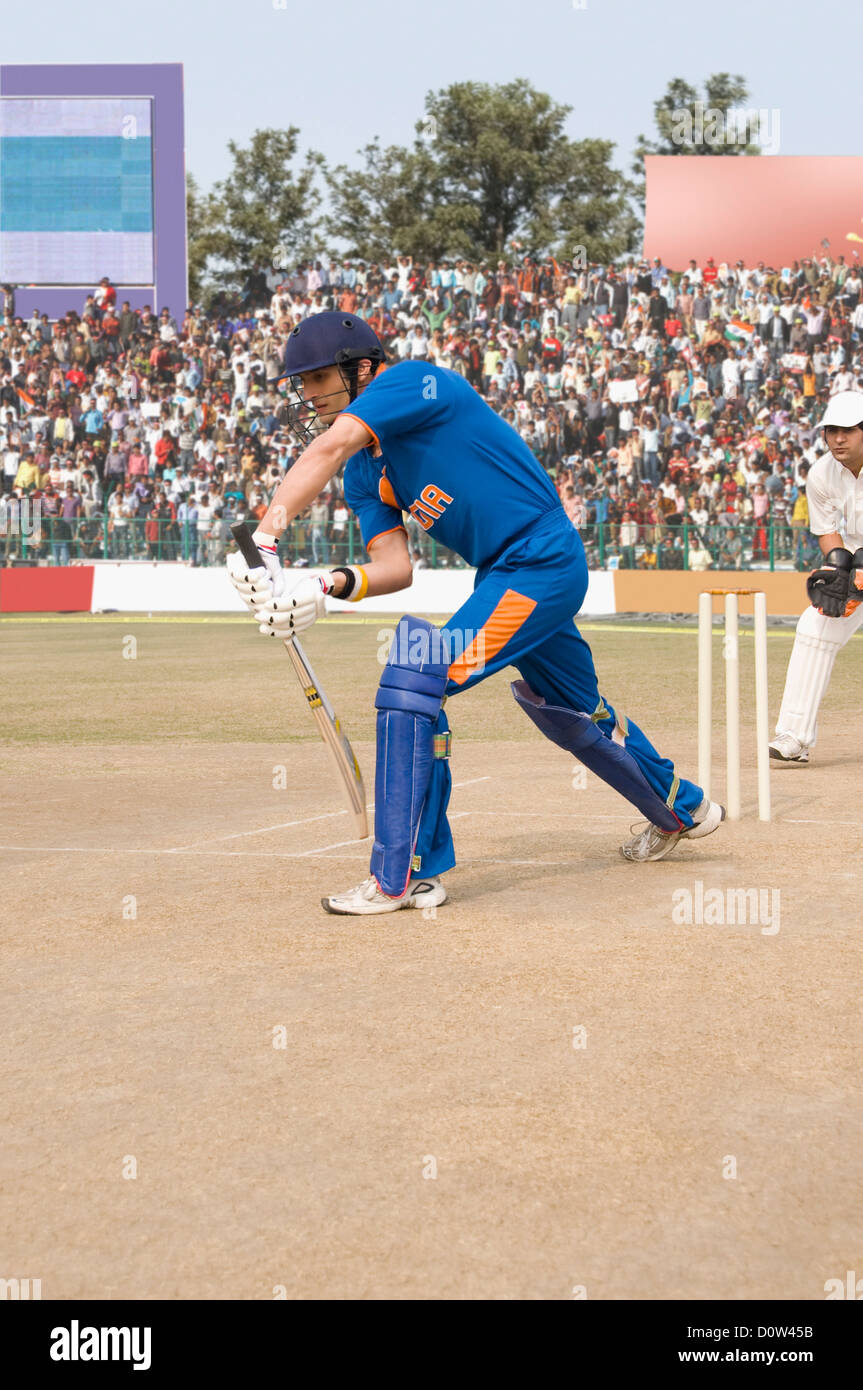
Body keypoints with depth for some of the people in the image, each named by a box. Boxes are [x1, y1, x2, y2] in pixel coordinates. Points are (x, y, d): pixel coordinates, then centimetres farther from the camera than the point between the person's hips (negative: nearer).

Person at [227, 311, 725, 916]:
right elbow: (396, 566, -3)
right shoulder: (367, 470, 9)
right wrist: (330, 586, -23)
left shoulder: (412, 381, -16)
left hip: (543, 564, -10)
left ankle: (401, 876, -16)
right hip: (504, 575, 10)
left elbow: (329, 448, -33)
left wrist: (263, 540, -41)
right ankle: (682, 810, 51)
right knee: (574, 713, 26)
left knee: (414, 679, -20)